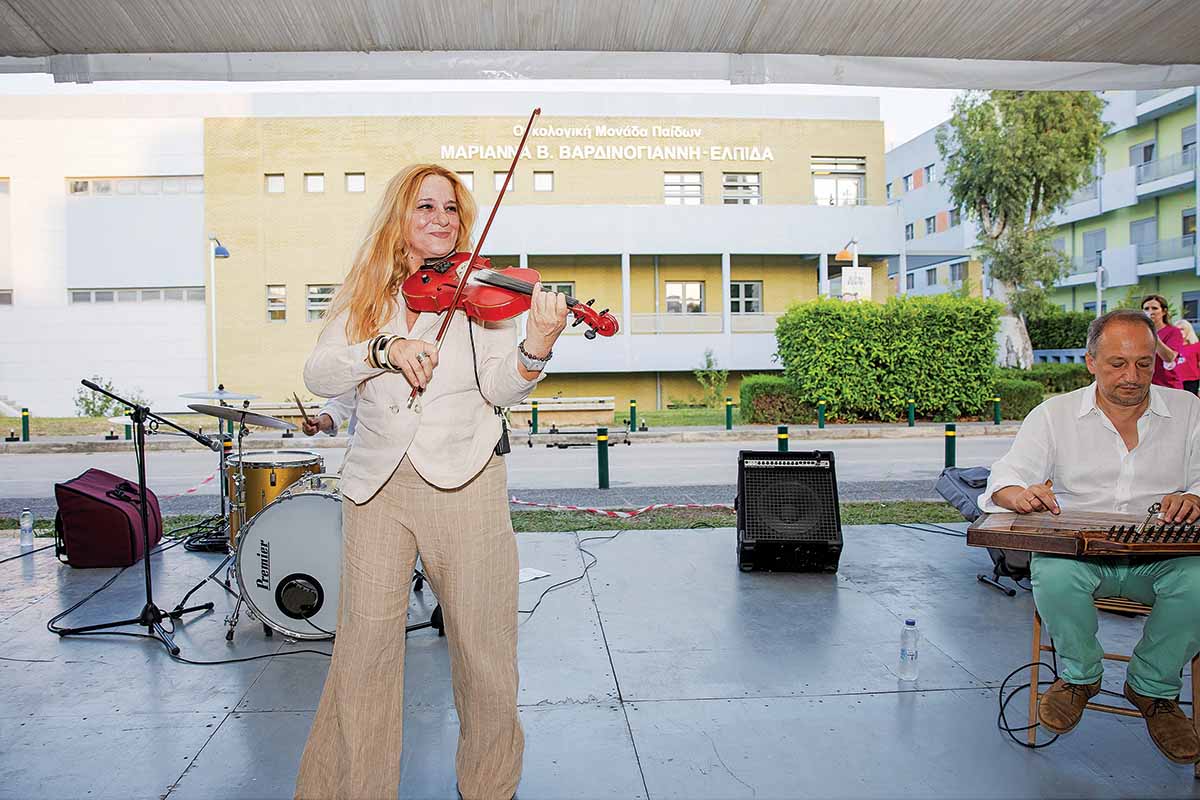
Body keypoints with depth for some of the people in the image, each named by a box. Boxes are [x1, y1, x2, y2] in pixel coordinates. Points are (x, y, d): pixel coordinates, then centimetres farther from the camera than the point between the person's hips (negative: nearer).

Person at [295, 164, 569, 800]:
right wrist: (384, 349, -18)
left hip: (464, 482, -1)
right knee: (363, 649, 2)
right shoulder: (366, 296, 11)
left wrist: (535, 347, -25)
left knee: (483, 647, 5)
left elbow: (500, 389, -5)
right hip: (377, 485, 1)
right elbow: (318, 376, -1)